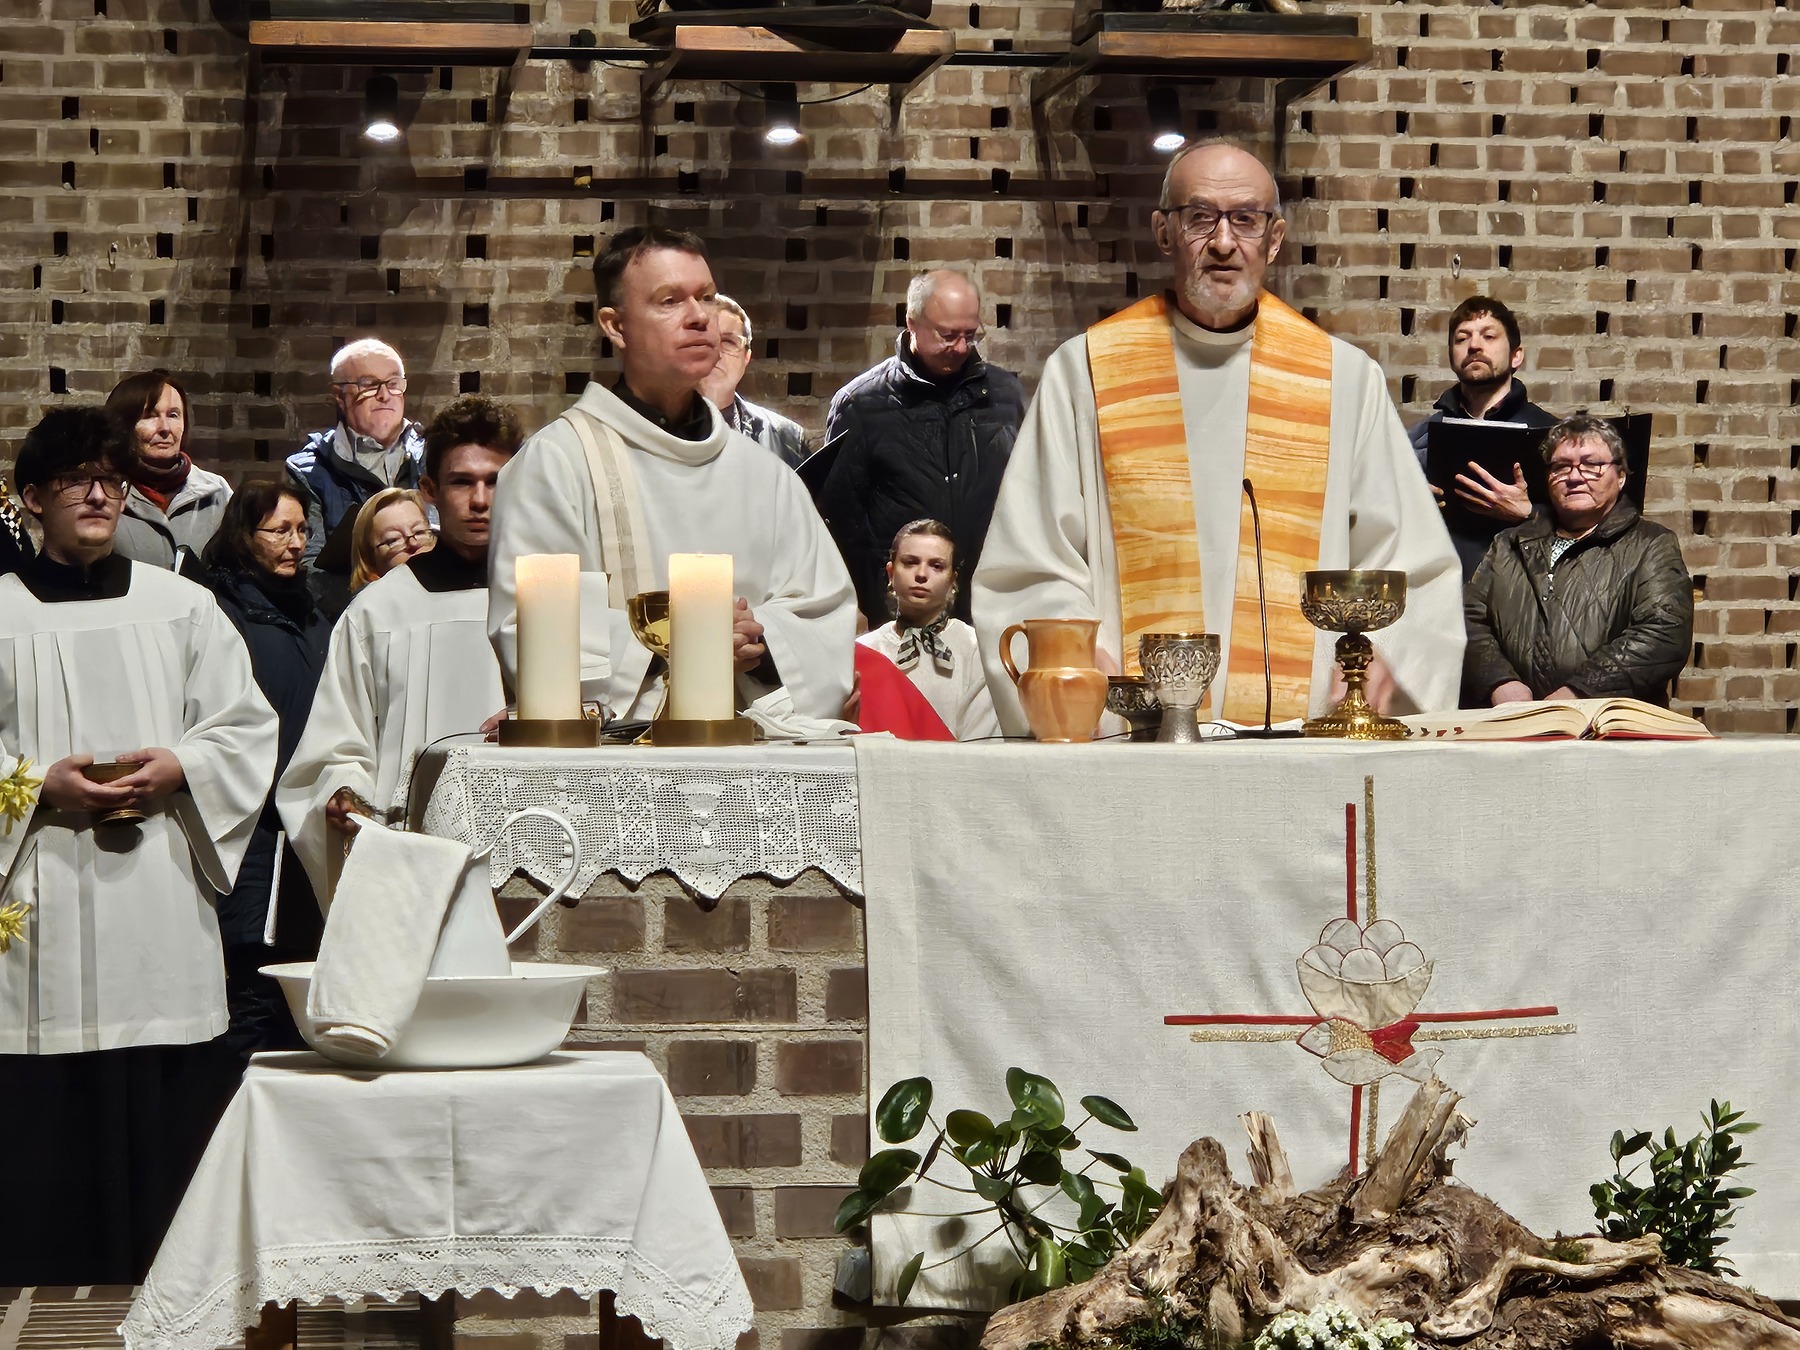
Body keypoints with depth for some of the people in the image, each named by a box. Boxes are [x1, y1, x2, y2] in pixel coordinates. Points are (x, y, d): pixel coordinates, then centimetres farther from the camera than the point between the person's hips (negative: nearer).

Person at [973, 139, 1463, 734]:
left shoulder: (1346, 379, 15)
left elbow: (1411, 565, 15)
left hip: (1304, 735, 1)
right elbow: (1031, 572, 8)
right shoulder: (1082, 373, 12)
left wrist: (1378, 651, -5)